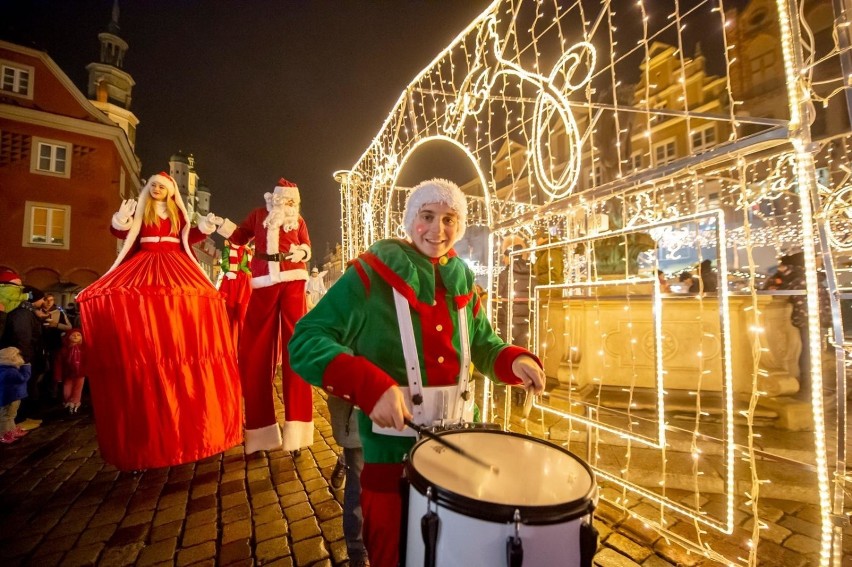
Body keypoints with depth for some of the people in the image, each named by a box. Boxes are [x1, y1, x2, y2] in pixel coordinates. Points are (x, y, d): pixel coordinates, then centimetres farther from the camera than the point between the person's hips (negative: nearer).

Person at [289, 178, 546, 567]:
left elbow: (484, 347, 13)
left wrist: (515, 361, -9)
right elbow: (306, 341, -18)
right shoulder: (373, 273, -13)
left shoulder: (462, 284, 4)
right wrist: (372, 387, -32)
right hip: (392, 445, -5)